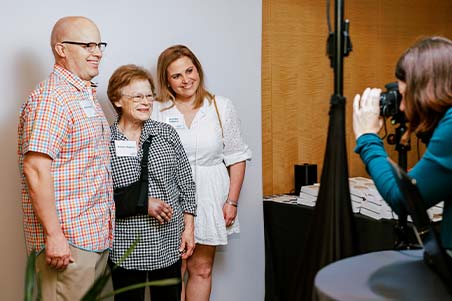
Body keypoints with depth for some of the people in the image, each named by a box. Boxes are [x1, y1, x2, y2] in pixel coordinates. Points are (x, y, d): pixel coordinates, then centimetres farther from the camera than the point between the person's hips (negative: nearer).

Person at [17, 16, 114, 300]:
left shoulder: (88, 96, 16)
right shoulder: (51, 98, -14)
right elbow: (35, 168, -22)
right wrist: (54, 235, -23)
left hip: (97, 235, 9)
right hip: (67, 239, -9)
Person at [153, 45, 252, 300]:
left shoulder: (222, 107, 3)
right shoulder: (157, 111, 0)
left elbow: (236, 157, 6)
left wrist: (232, 201, 0)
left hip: (208, 198, 1)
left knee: (202, 269, 9)